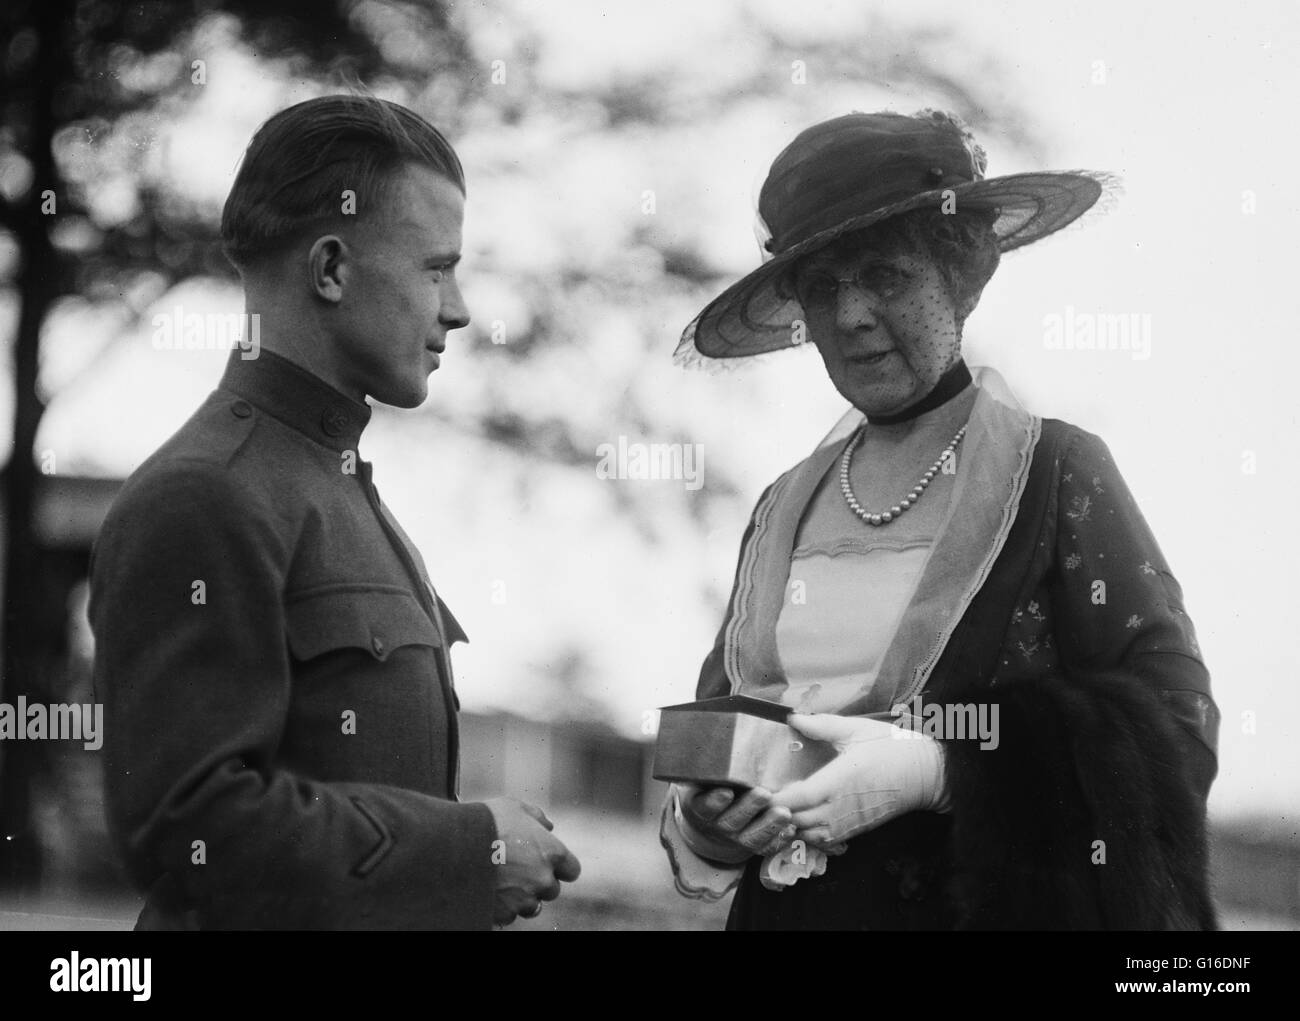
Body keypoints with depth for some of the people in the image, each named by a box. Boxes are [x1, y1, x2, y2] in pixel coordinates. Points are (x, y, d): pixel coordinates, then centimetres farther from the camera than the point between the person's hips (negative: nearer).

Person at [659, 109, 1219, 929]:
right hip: (786, 911, 4)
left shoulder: (1056, 473, -8)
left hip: (1003, 902, -4)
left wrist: (934, 770, -25)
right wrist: (698, 822, -11)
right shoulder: (785, 509, 5)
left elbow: (1175, 734, -15)